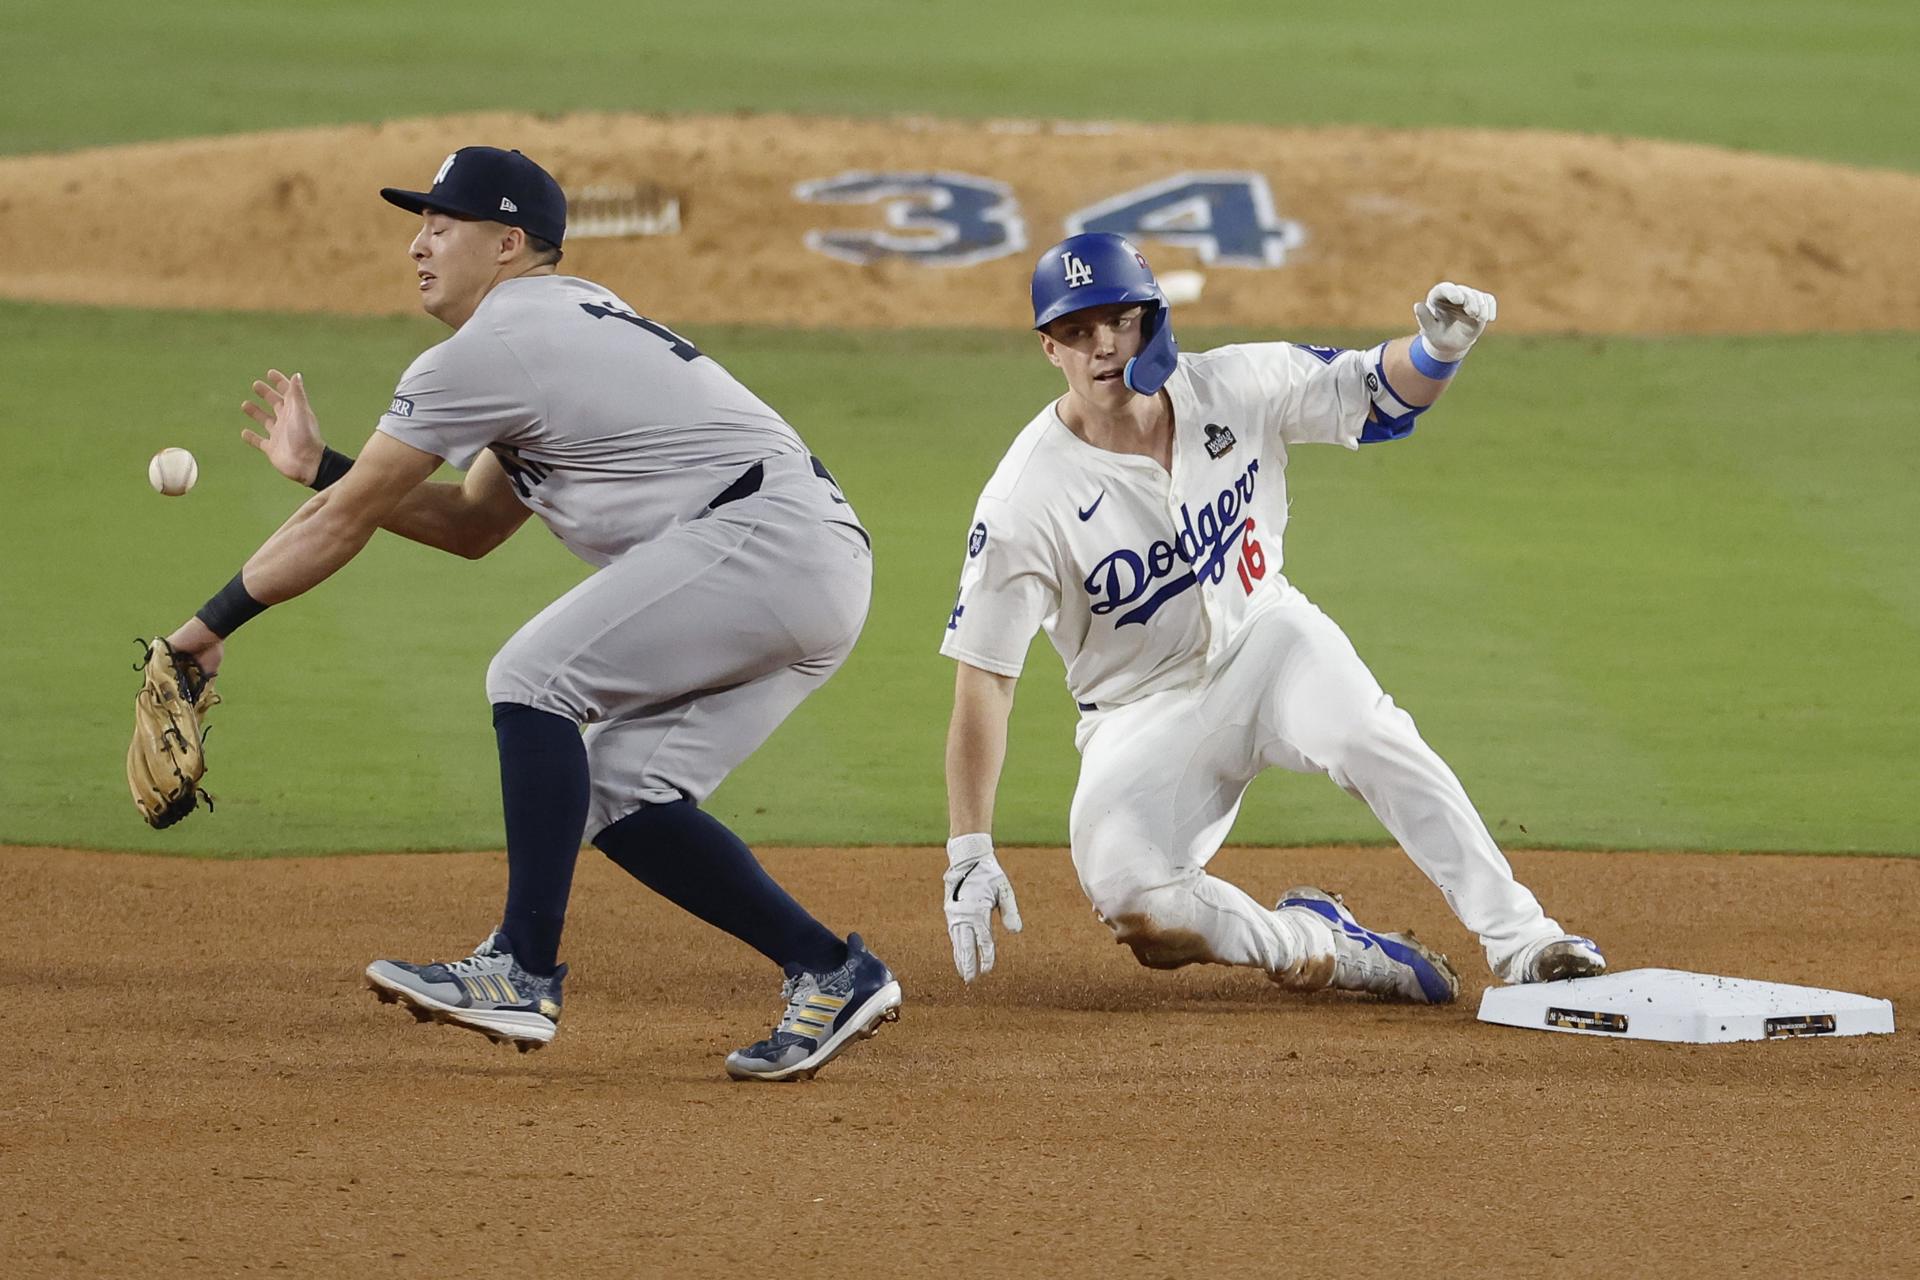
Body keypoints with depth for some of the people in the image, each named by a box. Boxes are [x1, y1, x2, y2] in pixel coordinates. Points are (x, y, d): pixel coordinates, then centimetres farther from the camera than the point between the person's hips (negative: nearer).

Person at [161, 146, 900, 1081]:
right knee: (618, 790, 8)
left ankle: (523, 973, -16)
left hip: (767, 533, -10)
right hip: (826, 574, 10)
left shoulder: (489, 348, -4)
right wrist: (320, 466, 27)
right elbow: (473, 525, 32)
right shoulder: (565, 325, 26)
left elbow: (342, 524, -1)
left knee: (534, 678, -12)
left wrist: (209, 627, 6)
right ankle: (831, 974, 6)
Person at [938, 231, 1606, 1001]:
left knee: (1371, 738, -30)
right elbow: (982, 678, -20)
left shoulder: (1235, 389, -12)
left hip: (1263, 642, 2)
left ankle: (1521, 939, -28)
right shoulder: (1025, 501, -21)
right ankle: (1313, 945, -4)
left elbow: (1378, 392, -3)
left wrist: (1436, 349, -30)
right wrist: (969, 854, -27)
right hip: (1144, 710, -2)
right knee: (1133, 907, -26)